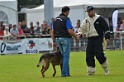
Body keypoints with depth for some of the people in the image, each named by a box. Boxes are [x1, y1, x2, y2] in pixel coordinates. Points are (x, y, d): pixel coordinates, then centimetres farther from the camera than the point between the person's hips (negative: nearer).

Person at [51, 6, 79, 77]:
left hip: (57, 39, 7)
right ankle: (64, 73, -4)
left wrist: (54, 41, 16)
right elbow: (70, 31, -16)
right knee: (66, 56, -1)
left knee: (64, 55, 15)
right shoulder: (66, 19, -10)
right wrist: (76, 36, -2)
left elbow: (52, 31, 13)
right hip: (65, 39, -7)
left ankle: (67, 72, 16)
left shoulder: (56, 19, 12)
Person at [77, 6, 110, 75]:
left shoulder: (99, 18, 0)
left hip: (98, 39, -5)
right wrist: (79, 34, -7)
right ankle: (91, 71, 5)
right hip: (90, 39, 5)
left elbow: (106, 28, -1)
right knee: (89, 55, -2)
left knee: (99, 54, -17)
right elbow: (82, 29, 13)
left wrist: (107, 37, -9)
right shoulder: (86, 20, 15)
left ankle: (105, 67, 3)